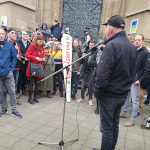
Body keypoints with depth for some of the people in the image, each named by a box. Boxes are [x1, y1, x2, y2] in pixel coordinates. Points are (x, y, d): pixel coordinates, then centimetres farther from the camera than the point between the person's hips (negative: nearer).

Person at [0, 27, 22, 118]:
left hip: (8, 73, -1)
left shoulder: (9, 45, -1)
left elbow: (14, 58, 2)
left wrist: (12, 69, -5)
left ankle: (14, 111, 13)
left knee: (12, 92, 2)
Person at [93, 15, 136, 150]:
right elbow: (131, 71, 13)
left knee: (106, 128, 7)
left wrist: (97, 92, -12)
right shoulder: (132, 47, 7)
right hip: (123, 94, 8)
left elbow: (103, 73, -25)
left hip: (109, 95, -8)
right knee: (115, 125, 21)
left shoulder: (111, 45, -20)